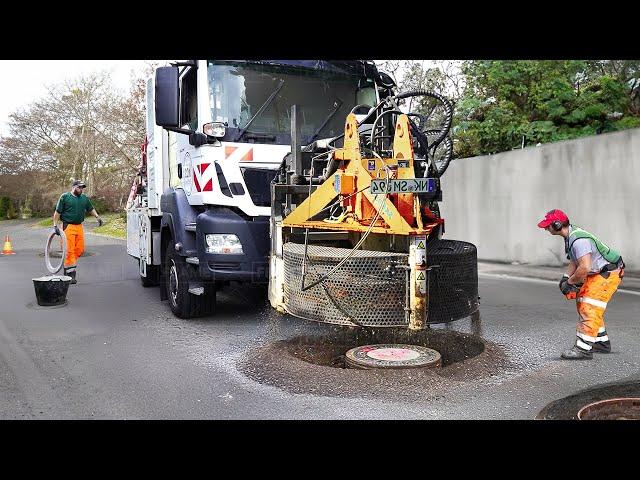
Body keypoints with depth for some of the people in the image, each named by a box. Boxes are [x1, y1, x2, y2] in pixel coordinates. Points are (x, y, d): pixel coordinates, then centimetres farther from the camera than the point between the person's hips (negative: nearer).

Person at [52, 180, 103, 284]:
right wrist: (55, 225, -5)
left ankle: (68, 265, 24)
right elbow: (57, 212, 0)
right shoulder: (65, 197, 0)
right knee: (69, 250, -7)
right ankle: (70, 273, -3)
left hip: (79, 227, 6)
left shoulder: (84, 198, 14)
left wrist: (97, 217, 12)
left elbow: (91, 209, 27)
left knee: (80, 249, 5)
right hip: (68, 227, -5)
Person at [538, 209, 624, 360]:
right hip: (597, 273, 11)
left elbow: (584, 268, -34)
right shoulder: (570, 236, 5)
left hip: (609, 273, -11)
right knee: (583, 305, 15)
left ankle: (583, 349, -14)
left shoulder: (579, 240, -29)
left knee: (589, 308, -15)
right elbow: (574, 261, 14)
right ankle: (602, 342, 27)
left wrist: (570, 282, -19)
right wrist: (565, 277, 1)